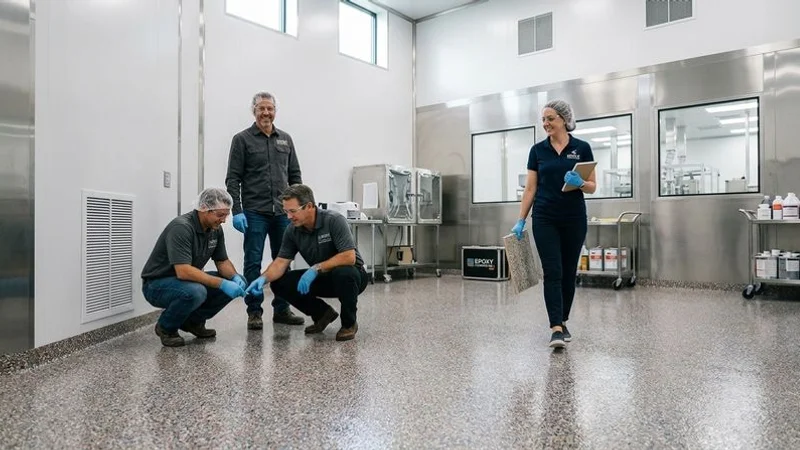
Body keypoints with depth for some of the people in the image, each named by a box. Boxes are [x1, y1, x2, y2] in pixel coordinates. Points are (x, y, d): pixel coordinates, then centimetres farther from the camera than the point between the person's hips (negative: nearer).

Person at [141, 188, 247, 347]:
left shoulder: (215, 229, -3)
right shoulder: (181, 227, -28)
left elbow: (222, 261, 4)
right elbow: (183, 271, -36)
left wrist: (235, 278, -17)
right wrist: (222, 283, -37)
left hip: (187, 281, 8)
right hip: (157, 284, -8)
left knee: (236, 282, -5)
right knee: (195, 292, -38)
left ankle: (193, 320, 10)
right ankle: (166, 327, -7)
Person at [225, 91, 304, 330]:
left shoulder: (285, 139, 13)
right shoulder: (242, 139, 0)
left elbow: (295, 175, 14)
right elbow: (233, 178, -4)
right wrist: (237, 211, -12)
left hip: (283, 212, 4)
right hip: (254, 212, -4)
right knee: (253, 263, 0)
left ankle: (281, 309, 19)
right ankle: (254, 312, 10)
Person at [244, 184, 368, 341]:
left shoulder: (334, 220, -25)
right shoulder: (292, 231, -8)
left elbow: (349, 257, -32)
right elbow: (281, 262, -8)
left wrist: (316, 268, -33)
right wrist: (263, 279, -27)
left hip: (351, 275, -6)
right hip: (321, 277, 6)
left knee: (343, 273, -40)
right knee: (280, 284, -10)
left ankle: (349, 323, -12)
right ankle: (323, 314, 9)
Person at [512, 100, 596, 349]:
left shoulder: (582, 148, 0)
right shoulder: (537, 150, 3)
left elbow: (592, 187, 1)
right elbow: (530, 188, 4)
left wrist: (579, 183, -21)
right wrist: (520, 220, -1)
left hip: (574, 219, 0)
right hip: (545, 219, 0)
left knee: (569, 272, 9)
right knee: (552, 272, -7)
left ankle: (562, 322, 24)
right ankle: (556, 328, -7)